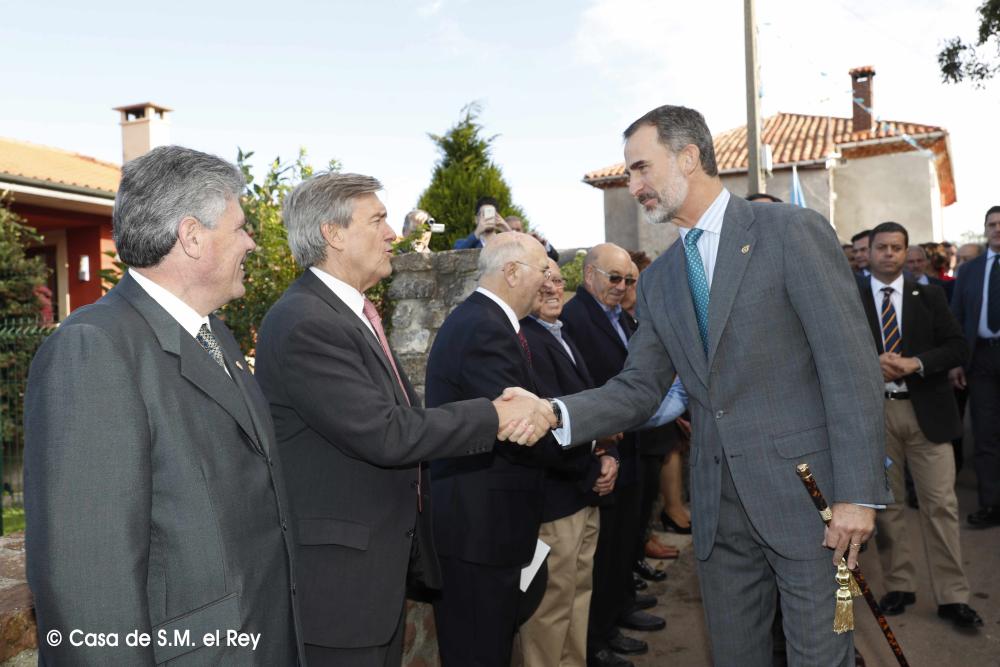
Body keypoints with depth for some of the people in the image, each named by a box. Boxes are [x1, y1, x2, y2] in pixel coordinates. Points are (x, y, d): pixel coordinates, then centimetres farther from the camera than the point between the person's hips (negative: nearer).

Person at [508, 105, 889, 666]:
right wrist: (556, 413, -12)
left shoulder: (794, 231, -8)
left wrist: (858, 493, -15)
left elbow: (851, 365, -12)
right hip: (719, 505, 6)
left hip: (806, 491, -5)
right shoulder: (659, 280, 10)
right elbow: (639, 388, 6)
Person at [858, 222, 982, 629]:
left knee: (941, 504, 1)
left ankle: (952, 597, 10)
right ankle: (899, 586, 23)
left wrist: (915, 363, -14)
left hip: (926, 411, 0)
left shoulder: (929, 296, 8)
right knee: (884, 504, 9)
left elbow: (958, 347, 2)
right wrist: (871, 363, -16)